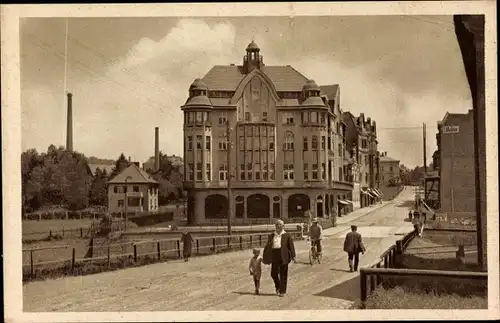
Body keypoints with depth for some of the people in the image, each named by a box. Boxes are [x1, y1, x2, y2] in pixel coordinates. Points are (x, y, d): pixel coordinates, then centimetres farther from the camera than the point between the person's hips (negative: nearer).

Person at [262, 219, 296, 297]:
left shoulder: (287, 235, 6)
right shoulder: (271, 236, 14)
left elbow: (291, 246, 0)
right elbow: (267, 247, 17)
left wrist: (293, 256, -9)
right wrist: (264, 257, 13)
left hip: (283, 256, -3)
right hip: (274, 256, 3)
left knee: (283, 274, 0)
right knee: (273, 273, 1)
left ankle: (282, 291, 8)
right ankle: (278, 287, 28)